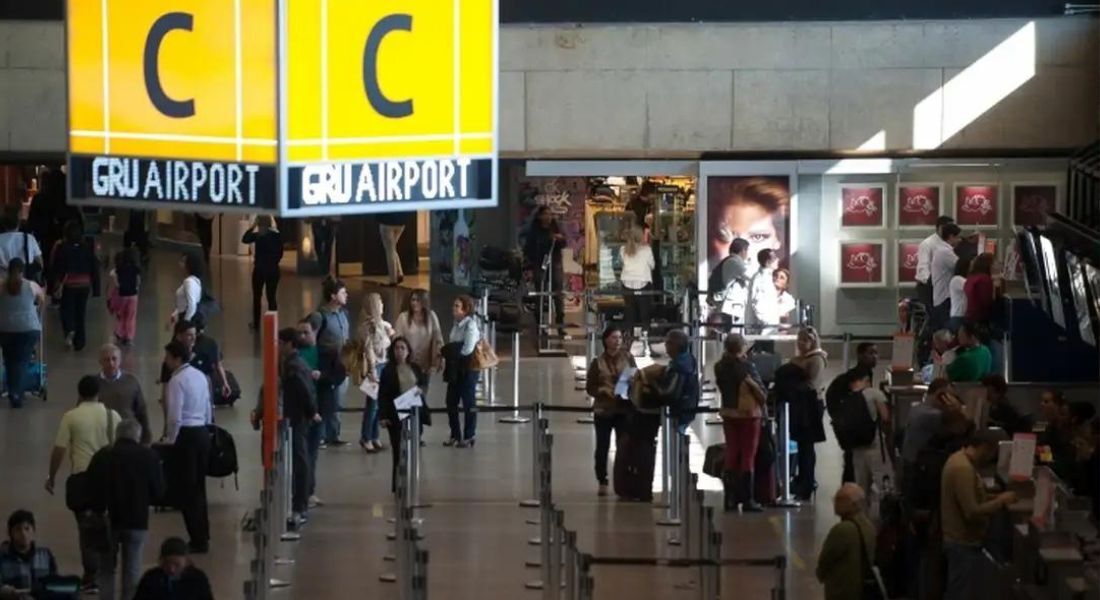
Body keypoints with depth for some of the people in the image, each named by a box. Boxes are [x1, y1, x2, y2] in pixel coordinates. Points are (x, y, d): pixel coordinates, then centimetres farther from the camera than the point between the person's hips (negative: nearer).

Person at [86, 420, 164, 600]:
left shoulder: (102, 456, -3)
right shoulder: (149, 456, -5)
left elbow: (90, 488, -7)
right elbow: (158, 491, -3)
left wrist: (99, 509, 5)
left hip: (108, 519, 1)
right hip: (137, 519, -1)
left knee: (106, 569, 13)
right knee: (132, 570, 8)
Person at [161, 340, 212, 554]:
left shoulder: (177, 380, -15)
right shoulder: (200, 376, 9)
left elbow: (175, 417, -19)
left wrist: (170, 440, -6)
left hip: (186, 435, -8)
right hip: (203, 432, 8)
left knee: (187, 490, -2)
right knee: (199, 487, 17)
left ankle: (198, 540, -2)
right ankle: (203, 536, 23)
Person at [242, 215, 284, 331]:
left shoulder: (258, 235, -13)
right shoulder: (277, 236, -4)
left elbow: (244, 239, -4)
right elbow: (280, 253, 2)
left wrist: (253, 226, -6)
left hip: (259, 269, -2)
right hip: (273, 269, 2)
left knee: (257, 297, 12)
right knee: (272, 297, 7)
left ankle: (256, 324, 17)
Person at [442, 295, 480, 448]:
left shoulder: (471, 326, -14)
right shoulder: (457, 324, 10)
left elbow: (467, 349, -20)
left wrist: (450, 351, -10)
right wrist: (450, 352, -4)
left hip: (468, 368, -8)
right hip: (455, 369, 8)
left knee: (468, 403, 2)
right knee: (451, 402, 9)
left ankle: (469, 437, 11)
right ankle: (455, 435, 22)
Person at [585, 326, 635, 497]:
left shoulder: (628, 358, 3)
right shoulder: (598, 362, -1)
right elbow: (590, 387, 1)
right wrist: (604, 390, -16)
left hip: (624, 409, 1)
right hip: (603, 410, -1)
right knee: (602, 447, 4)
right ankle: (602, 482, 16)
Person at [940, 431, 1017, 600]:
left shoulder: (960, 459, 9)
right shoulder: (963, 468, -24)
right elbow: (972, 512, -28)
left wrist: (994, 498, 8)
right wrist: (1000, 501, -17)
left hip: (958, 539, 10)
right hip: (963, 543, -10)